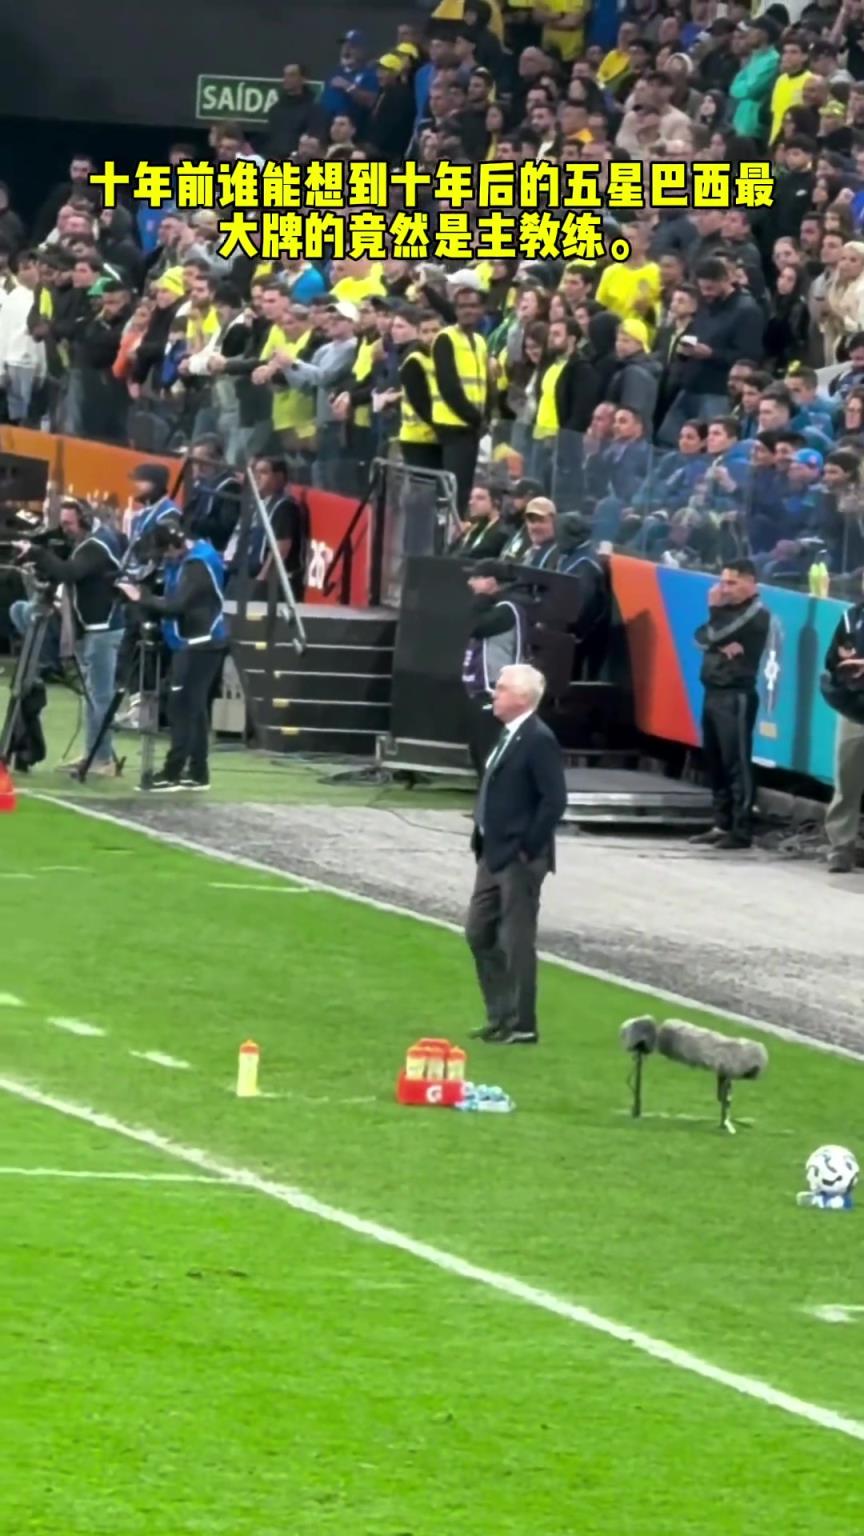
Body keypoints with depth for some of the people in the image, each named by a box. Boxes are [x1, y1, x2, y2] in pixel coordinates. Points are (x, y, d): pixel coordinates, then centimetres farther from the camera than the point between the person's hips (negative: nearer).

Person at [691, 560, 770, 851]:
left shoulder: (755, 613, -8)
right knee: (715, 762, 9)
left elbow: (717, 633, -17)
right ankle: (723, 825, 15)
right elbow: (702, 637, 6)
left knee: (736, 762, -9)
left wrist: (715, 609, -2)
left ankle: (742, 831, -10)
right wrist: (720, 646, -12)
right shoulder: (727, 608, 17)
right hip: (713, 692, 8)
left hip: (736, 695, -8)